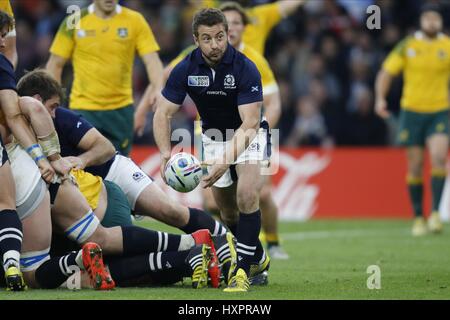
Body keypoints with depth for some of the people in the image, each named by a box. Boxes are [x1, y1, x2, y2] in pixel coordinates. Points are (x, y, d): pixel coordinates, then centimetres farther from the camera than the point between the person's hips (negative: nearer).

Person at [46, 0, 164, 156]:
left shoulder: (134, 21, -1)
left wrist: (157, 90, -26)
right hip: (83, 108, -1)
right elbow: (54, 65, 4)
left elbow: (152, 60, -6)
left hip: (121, 109, 2)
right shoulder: (74, 22, -2)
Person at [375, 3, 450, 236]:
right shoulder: (408, 46, 1)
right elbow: (386, 72, 5)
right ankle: (418, 218, 15)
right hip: (412, 110, 1)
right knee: (415, 167, 3)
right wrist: (380, 98, -8)